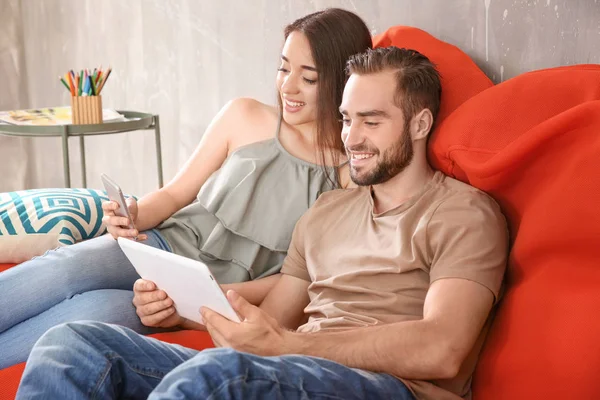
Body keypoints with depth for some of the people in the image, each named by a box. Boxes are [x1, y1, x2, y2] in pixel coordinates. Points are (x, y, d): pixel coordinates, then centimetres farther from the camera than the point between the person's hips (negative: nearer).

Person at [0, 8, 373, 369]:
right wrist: (134, 216, -10)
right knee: (65, 270, -31)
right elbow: (175, 194, 13)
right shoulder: (244, 117, 4)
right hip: (165, 245, 3)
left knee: (100, 310, -32)